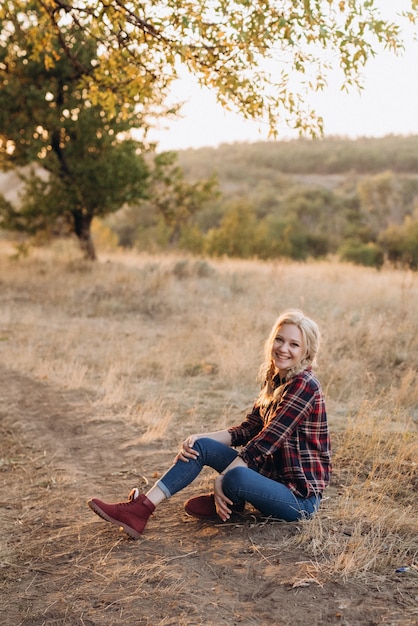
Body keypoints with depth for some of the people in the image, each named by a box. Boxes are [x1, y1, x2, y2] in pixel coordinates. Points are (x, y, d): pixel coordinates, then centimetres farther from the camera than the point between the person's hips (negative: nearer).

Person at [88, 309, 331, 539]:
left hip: (301, 496, -8)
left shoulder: (305, 386, -19)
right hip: (272, 476, 9)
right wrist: (200, 438, -11)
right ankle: (143, 507, -9)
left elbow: (265, 441, -22)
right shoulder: (274, 380, 8)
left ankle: (225, 504, 0)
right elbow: (247, 431, 5)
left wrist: (222, 479, -21)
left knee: (237, 476, -36)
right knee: (201, 446, -2)